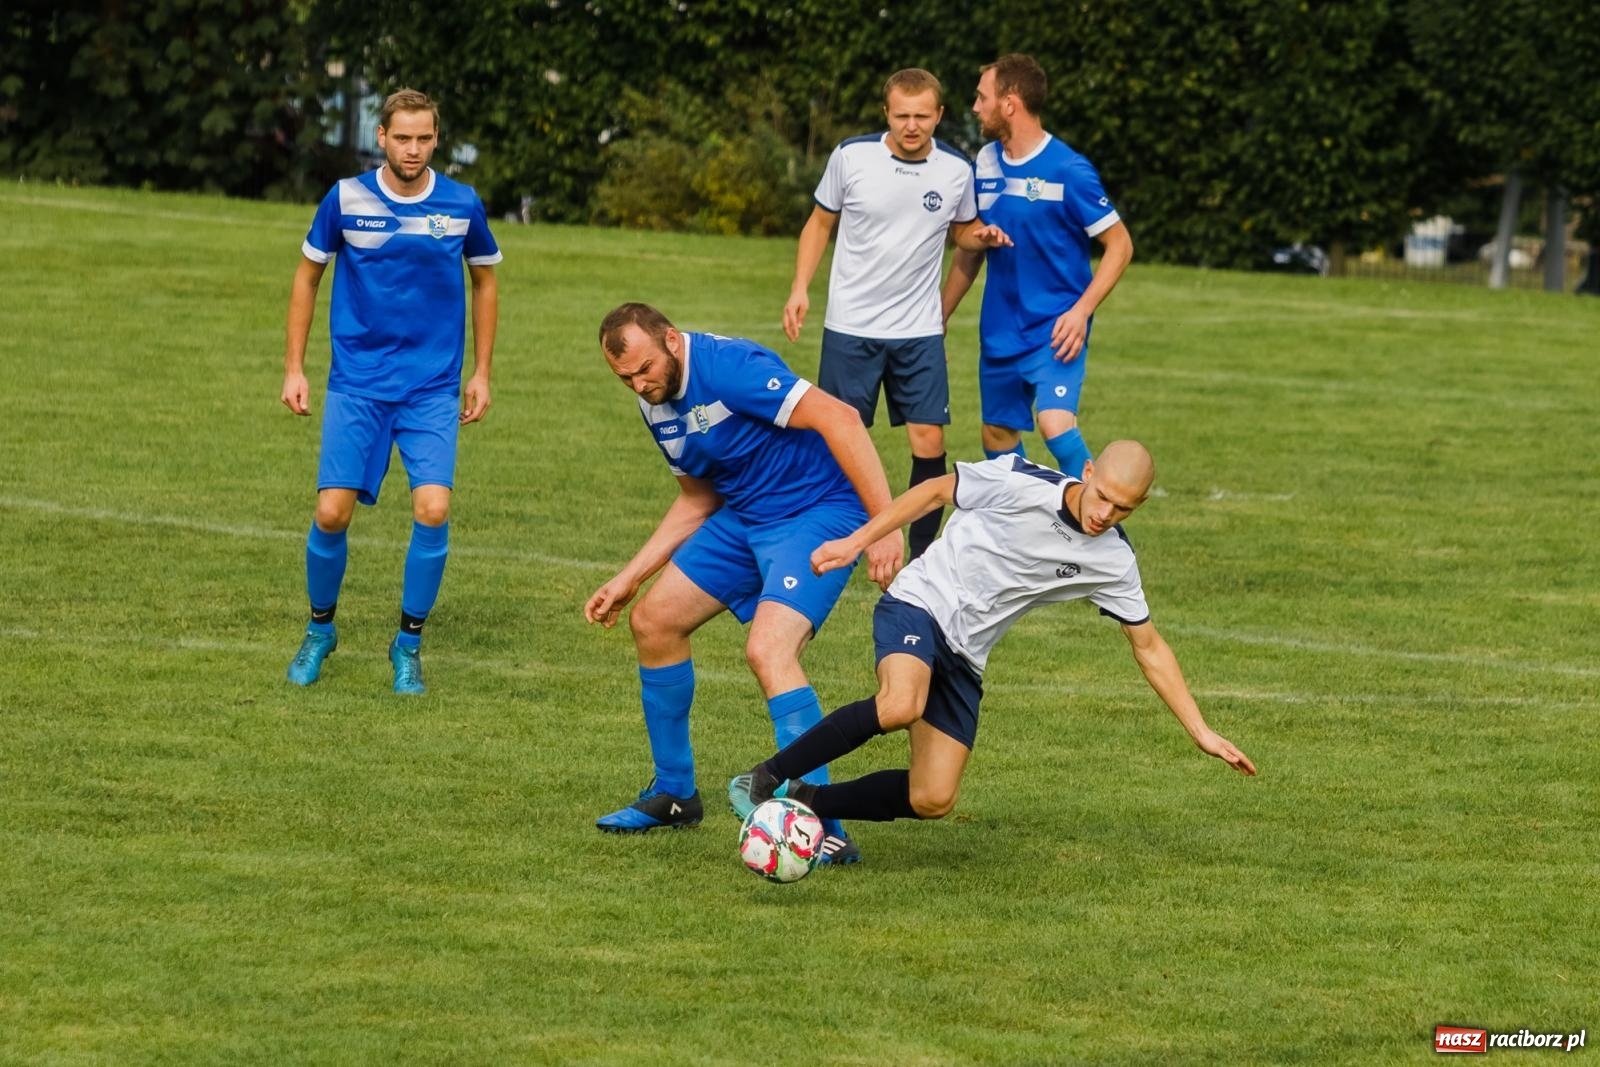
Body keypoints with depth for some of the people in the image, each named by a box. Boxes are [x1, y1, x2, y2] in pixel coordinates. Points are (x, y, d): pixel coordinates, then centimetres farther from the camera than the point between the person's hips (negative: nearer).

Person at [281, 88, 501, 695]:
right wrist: (294, 368, 4)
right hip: (356, 384, 0)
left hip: (433, 388, 0)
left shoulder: (462, 206, -2)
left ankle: (409, 643, 5)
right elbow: (307, 277, 8)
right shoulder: (346, 200, -5)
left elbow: (485, 282, 14)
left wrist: (481, 374, 11)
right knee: (332, 512, -8)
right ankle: (320, 630, 19)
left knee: (433, 509, -15)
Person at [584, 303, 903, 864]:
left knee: (768, 649, -27)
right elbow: (697, 500, 20)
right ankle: (674, 793, 26)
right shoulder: (657, 404, 6)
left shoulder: (727, 366, -24)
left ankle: (825, 831, -25)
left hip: (820, 512, -10)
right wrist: (628, 579, 15)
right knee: (653, 621, 10)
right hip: (744, 518, 10)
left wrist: (884, 523, -32)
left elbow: (839, 418, -29)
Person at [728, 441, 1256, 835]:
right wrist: (857, 540, -3)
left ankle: (804, 803, 12)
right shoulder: (1019, 482, -16)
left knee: (932, 801, -6)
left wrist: (1201, 732, 6)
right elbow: (936, 490, -1)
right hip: (918, 605, -5)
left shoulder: (1112, 562, -3)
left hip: (964, 659, 5)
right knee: (900, 707, -37)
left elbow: (1149, 647, 7)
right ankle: (763, 780, -24)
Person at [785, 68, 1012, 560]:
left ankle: (922, 555, 6)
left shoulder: (956, 170, -3)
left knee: (929, 441, -5)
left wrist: (982, 236, -8)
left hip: (920, 333, 1)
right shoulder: (851, 156, -7)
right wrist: (800, 289, -2)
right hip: (850, 329, -1)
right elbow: (820, 223, 7)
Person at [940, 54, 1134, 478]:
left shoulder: (1068, 170, -14)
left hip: (1054, 332, -7)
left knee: (1056, 424, -23)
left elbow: (1119, 245, -9)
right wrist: (939, 317, 15)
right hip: (999, 331, 7)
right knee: (998, 439, 11)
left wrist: (1082, 310, -20)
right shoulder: (986, 163, 5)